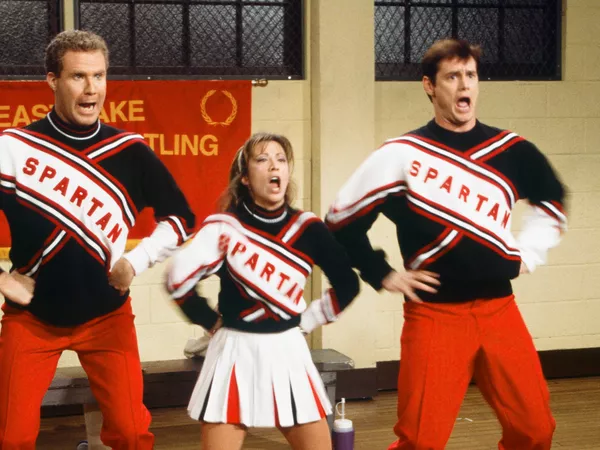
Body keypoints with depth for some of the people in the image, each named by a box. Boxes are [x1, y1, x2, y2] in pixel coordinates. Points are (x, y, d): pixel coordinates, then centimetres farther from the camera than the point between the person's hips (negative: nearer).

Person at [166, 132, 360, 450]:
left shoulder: (307, 228, -1)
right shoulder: (224, 226, -8)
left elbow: (348, 284, 7)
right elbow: (178, 280, -14)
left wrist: (307, 320, 4)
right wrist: (213, 323, -6)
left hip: (287, 351, 3)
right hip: (235, 352, -2)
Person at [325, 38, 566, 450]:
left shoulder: (512, 150, 5)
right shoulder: (403, 154, -5)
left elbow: (553, 200, 25)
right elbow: (343, 220, 2)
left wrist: (529, 253, 14)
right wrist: (383, 275, 0)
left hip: (499, 309, 4)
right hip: (434, 314, -3)